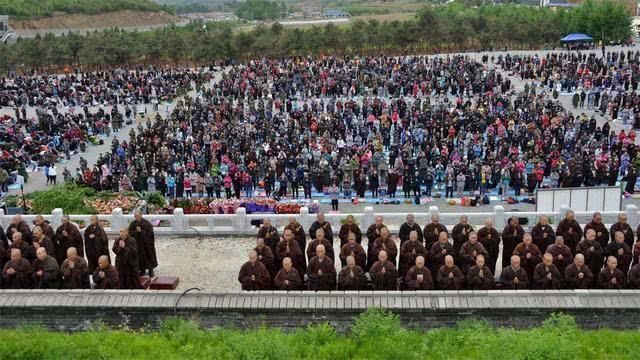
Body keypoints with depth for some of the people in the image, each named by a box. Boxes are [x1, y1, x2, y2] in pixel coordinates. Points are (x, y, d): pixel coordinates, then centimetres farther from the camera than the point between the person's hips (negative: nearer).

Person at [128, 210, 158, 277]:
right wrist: (136, 231, -19)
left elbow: (150, 233, -14)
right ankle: (142, 270, 21)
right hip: (137, 244, 3)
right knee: (140, 257, 6)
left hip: (147, 244, -2)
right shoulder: (133, 224, -1)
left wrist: (141, 231, -22)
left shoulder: (147, 223, -11)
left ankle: (151, 270, 20)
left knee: (149, 255, 5)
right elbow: (130, 233, -2)